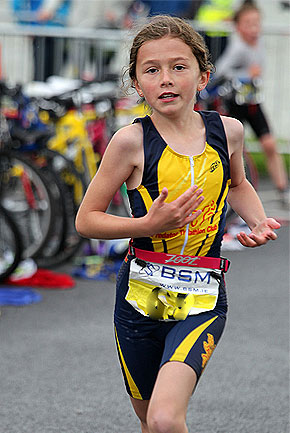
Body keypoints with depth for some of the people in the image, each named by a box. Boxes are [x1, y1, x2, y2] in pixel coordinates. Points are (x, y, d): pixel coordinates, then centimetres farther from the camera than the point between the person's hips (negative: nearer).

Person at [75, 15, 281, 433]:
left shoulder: (227, 131, 1)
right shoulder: (132, 140, -8)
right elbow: (86, 220, -3)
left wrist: (260, 221, 5)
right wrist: (150, 225, -17)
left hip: (203, 300, 0)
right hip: (141, 293, 0)